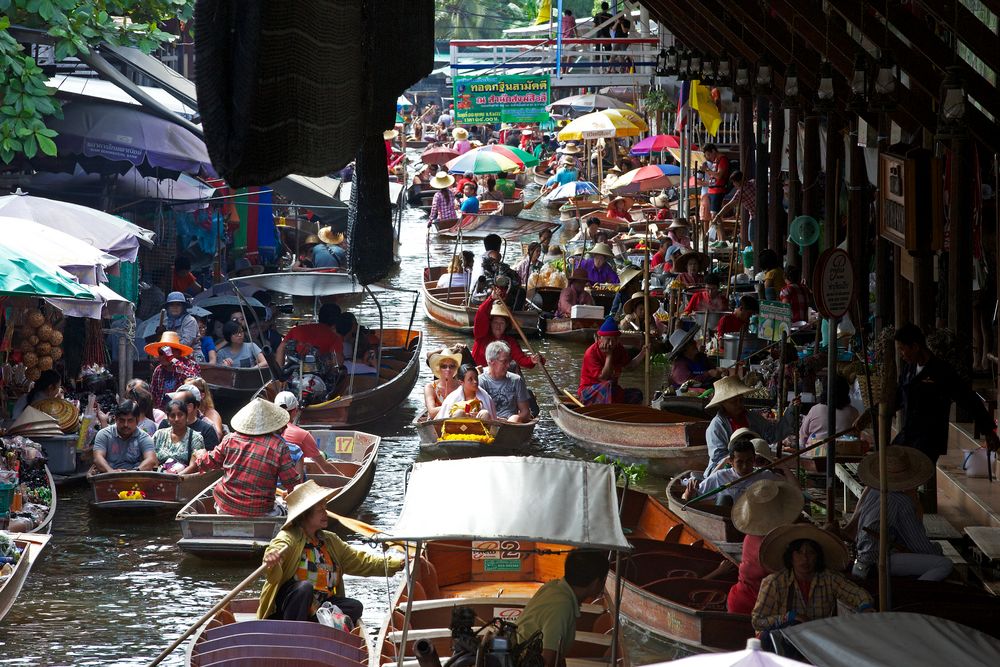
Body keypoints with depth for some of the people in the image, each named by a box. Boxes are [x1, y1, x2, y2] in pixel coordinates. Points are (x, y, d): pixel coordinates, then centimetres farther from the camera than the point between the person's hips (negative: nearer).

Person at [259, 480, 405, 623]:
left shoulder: (330, 541, 14)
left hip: (315, 609, 6)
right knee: (305, 586, -35)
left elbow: (360, 561, 15)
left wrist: (397, 563, 5)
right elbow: (277, 548, -32)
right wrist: (273, 556, -58)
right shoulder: (288, 537, -9)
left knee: (355, 607, -14)